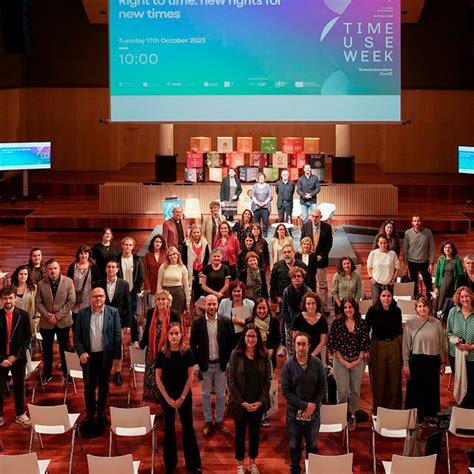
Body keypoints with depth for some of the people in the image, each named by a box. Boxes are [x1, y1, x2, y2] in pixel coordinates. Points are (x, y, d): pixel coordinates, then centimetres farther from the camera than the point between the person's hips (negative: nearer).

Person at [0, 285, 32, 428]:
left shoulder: (23, 315, -4)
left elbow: (27, 338, -2)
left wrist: (16, 356, -11)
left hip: (18, 358, 1)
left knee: (19, 387, 11)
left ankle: (20, 414, 25)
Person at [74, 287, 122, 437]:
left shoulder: (113, 312, -4)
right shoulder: (82, 313, -2)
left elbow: (117, 336, -3)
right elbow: (76, 335, 0)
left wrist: (117, 357, -6)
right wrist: (81, 352, -13)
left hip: (106, 356, 0)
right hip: (88, 356, 0)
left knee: (103, 388, 12)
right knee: (89, 388, 6)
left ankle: (101, 416, 26)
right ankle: (90, 418, 17)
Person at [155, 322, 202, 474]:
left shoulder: (187, 352, -10)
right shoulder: (162, 353, -9)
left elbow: (190, 376, -6)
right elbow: (158, 377, -5)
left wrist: (182, 397, -9)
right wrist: (168, 398, -9)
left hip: (184, 394, 0)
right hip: (166, 395, 0)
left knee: (188, 427, 5)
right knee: (169, 428, 9)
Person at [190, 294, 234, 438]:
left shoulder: (225, 321, -6)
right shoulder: (197, 322, -7)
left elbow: (230, 342, 0)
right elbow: (193, 344, -1)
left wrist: (227, 360, -3)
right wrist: (197, 362, -5)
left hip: (221, 364, 1)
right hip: (205, 364, 0)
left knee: (221, 394, 10)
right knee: (206, 394, 10)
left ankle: (219, 421, 24)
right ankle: (208, 422, 22)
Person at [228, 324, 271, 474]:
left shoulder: (264, 355, -3)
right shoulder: (236, 354, -9)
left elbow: (268, 380, -1)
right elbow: (231, 380, -9)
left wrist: (260, 401, -10)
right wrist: (241, 402, -13)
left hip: (258, 403, 2)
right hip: (240, 403, -2)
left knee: (255, 432, 13)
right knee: (240, 432, 11)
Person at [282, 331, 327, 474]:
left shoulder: (317, 364, -8)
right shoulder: (288, 365, -11)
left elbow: (323, 388, -3)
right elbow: (286, 391, -11)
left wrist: (312, 406, -12)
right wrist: (304, 405, -17)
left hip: (313, 413, 1)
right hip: (294, 412, -1)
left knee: (312, 445, 15)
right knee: (295, 446, 13)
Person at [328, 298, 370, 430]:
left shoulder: (361, 323, 3)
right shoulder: (336, 323, -3)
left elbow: (365, 342, 4)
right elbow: (332, 343, -4)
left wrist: (359, 359, -5)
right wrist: (342, 361, -9)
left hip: (358, 361, 2)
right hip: (341, 361, -2)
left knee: (355, 390, 6)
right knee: (342, 391, -5)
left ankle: (352, 416, 20)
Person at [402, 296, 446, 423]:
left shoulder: (436, 323, 1)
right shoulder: (410, 324, -3)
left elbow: (442, 344, 7)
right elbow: (406, 346, -2)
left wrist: (443, 363, 6)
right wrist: (405, 365, -4)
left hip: (433, 361, 2)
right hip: (416, 361, -2)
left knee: (432, 388, 10)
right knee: (415, 389, 5)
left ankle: (431, 414, 25)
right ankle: (416, 416, 17)